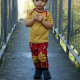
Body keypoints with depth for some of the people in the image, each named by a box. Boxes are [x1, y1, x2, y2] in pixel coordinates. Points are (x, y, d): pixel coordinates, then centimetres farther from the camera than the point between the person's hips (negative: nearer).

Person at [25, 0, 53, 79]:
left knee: (42, 55, -16)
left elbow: (50, 26, -8)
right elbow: (26, 24, -5)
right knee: (35, 57, 10)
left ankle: (45, 70, 4)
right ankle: (38, 70, 30)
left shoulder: (48, 14, -4)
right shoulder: (31, 13, 1)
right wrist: (33, 19, -20)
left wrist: (42, 21, -20)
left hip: (43, 40, -3)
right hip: (33, 40, 3)